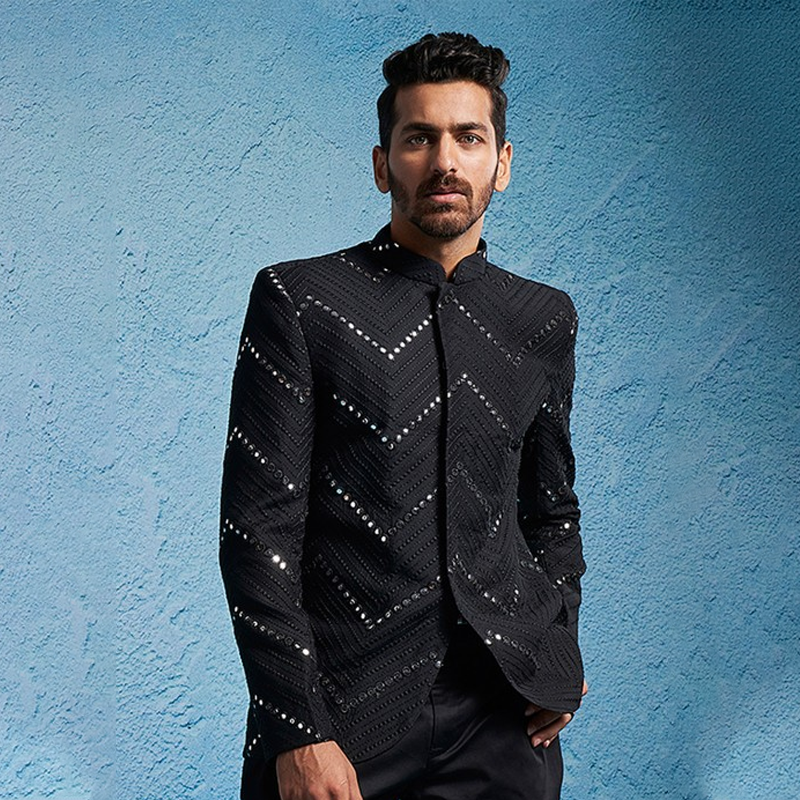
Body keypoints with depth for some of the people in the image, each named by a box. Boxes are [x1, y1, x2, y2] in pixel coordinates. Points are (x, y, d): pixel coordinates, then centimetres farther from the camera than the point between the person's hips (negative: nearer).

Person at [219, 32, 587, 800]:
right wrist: (298, 733, -14)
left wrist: (559, 653, 3)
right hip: (347, 712, -3)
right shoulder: (297, 300, -5)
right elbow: (258, 527, -9)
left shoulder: (544, 319, 8)